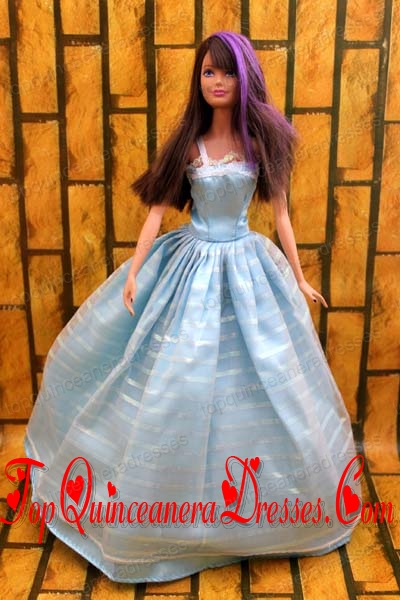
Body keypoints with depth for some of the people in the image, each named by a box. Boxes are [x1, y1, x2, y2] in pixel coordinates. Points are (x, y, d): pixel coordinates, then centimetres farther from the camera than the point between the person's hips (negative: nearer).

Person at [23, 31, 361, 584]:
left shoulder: (263, 139, -2)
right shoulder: (188, 142, -1)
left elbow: (280, 212, 2)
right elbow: (158, 209, -2)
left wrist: (298, 277, 4)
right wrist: (132, 273, -8)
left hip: (248, 268, 0)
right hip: (188, 265, 0)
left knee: (265, 379, 7)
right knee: (174, 380, 4)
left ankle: (253, 501, 30)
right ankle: (168, 504, 26)